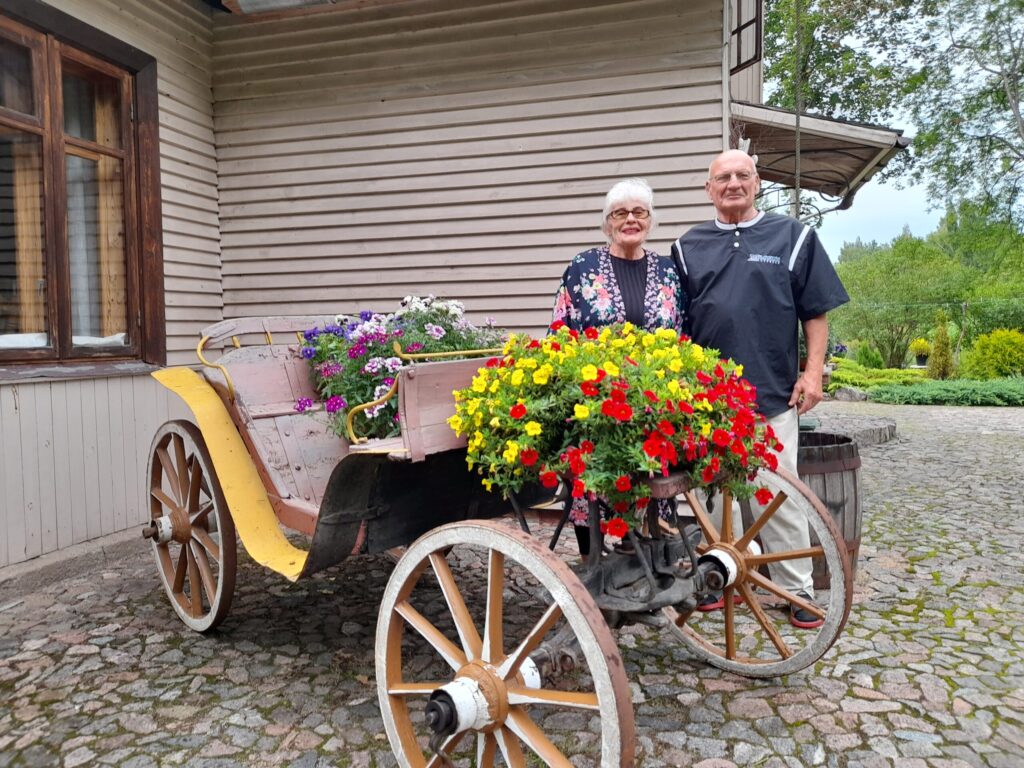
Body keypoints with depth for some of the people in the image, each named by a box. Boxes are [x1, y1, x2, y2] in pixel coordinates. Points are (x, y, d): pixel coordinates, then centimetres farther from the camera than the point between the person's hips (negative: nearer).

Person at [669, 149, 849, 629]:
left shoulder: (792, 237, 7)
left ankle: (797, 589, 13)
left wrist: (813, 372, -2)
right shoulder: (688, 247, 12)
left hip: (773, 391, -2)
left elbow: (816, 313, 6)